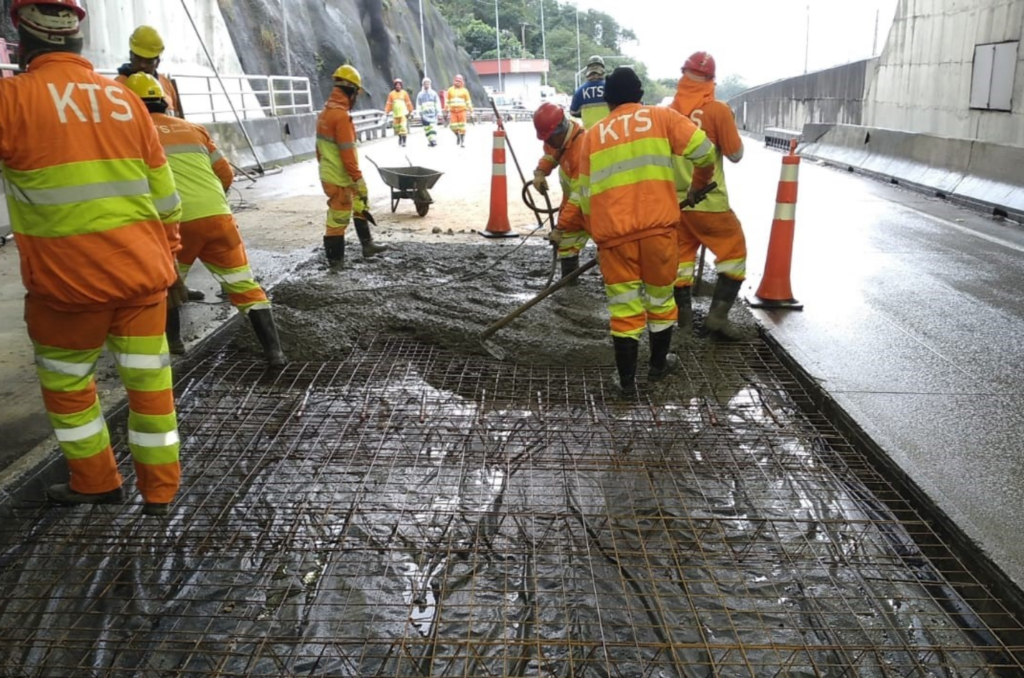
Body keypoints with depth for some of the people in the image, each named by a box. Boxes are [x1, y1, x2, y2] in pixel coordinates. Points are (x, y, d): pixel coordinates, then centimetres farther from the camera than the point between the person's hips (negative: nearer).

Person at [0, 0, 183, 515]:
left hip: (69, 279, -4)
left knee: (65, 381, 18)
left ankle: (96, 483, 30)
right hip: (143, 272, 4)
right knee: (148, 379, 13)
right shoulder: (124, 99, 7)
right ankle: (159, 491, 23)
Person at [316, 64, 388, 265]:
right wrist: (358, 178, -18)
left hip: (328, 173, 10)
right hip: (339, 177, -10)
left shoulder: (326, 111, 9)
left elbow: (320, 146, 16)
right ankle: (335, 258, 9)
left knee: (359, 207, 20)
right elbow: (347, 152, -23)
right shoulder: (341, 115, -21)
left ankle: (367, 244, 28)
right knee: (339, 217, 0)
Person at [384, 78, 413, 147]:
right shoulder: (391, 94, 3)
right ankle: (400, 138, 30)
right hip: (395, 113, 2)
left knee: (403, 127, -14)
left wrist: (410, 111, 8)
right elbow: (389, 104, 5)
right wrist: (386, 112, -1)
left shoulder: (404, 93, 2)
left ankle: (404, 141, -12)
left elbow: (408, 103, 7)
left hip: (403, 113, -2)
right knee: (397, 128, 6)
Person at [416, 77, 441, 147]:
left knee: (433, 127, -13)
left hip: (433, 113, -1)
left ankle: (434, 140, -17)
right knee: (427, 128, -1)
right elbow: (418, 105, 10)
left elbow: (437, 103, 9)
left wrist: (438, 112, 2)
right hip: (424, 114, 1)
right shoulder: (420, 94, 8)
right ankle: (430, 141, 4)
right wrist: (419, 114, 4)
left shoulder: (433, 93, 8)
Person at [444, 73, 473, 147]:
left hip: (462, 111, -1)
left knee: (462, 126, -3)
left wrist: (470, 110, 6)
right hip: (453, 111, 2)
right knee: (453, 126, -6)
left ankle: (462, 141, 7)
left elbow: (468, 101, 8)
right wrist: (447, 110, 12)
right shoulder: (450, 90, 9)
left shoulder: (464, 90, 5)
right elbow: (447, 101, 14)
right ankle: (457, 135, 24)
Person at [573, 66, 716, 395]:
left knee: (623, 304, 9)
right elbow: (704, 151, 2)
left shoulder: (592, 135, 15)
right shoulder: (660, 117, 10)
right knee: (659, 295, 17)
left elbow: (584, 193, 14)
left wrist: (598, 231, 26)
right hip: (657, 225, -1)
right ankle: (659, 365, 32)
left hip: (613, 231, 1)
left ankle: (627, 379, 13)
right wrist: (699, 184, 22)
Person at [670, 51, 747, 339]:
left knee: (681, 254, 14)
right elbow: (736, 154, -5)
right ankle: (717, 315, 0)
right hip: (709, 200, -4)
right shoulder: (718, 110, -11)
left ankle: (684, 317, 18)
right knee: (734, 251, 8)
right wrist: (729, 127, 10)